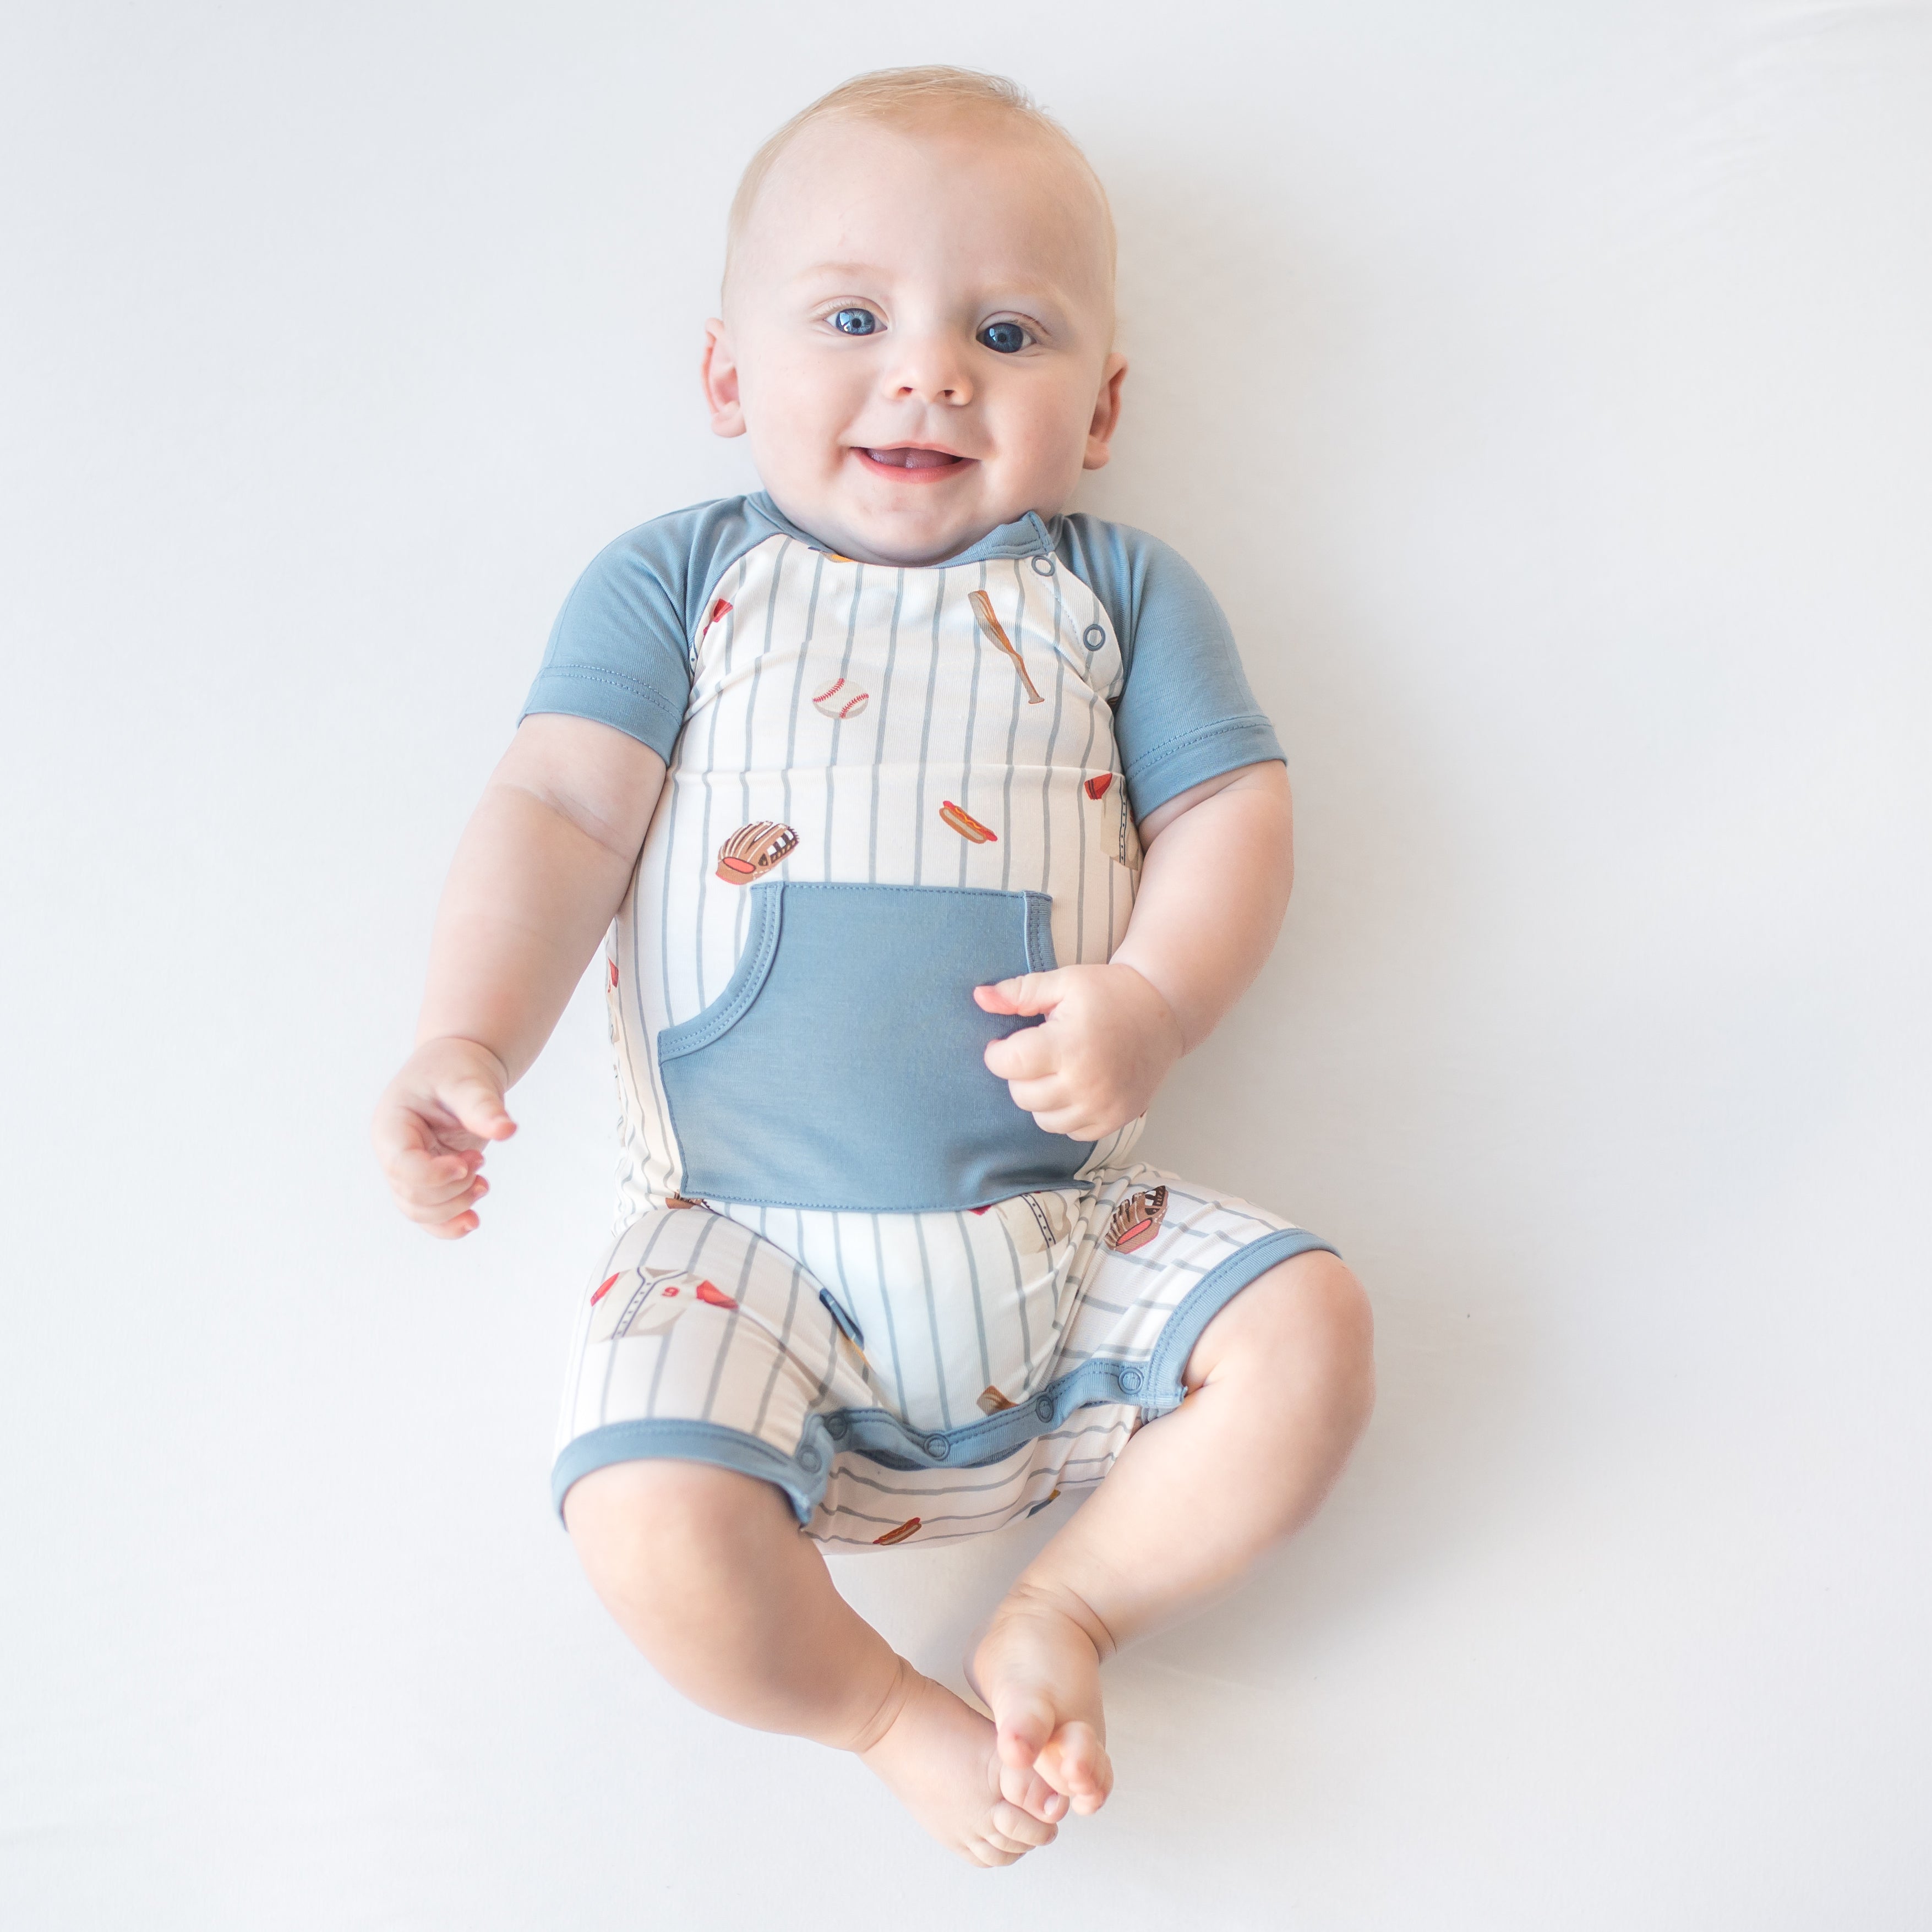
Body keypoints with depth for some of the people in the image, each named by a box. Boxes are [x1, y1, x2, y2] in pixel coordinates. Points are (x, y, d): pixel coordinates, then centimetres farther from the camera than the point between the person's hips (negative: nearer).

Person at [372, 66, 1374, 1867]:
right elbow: (558, 811, -1)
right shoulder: (670, 583, 9)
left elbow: (1230, 810, 5)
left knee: (1308, 1337, -17)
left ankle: (1067, 1604, 6)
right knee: (657, 1536, -24)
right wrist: (469, 1038, -19)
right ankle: (888, 1707, 7)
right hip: (746, 1240, -1)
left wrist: (1152, 1001, -16)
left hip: (1065, 1234, 2)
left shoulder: (1119, 589, 12)